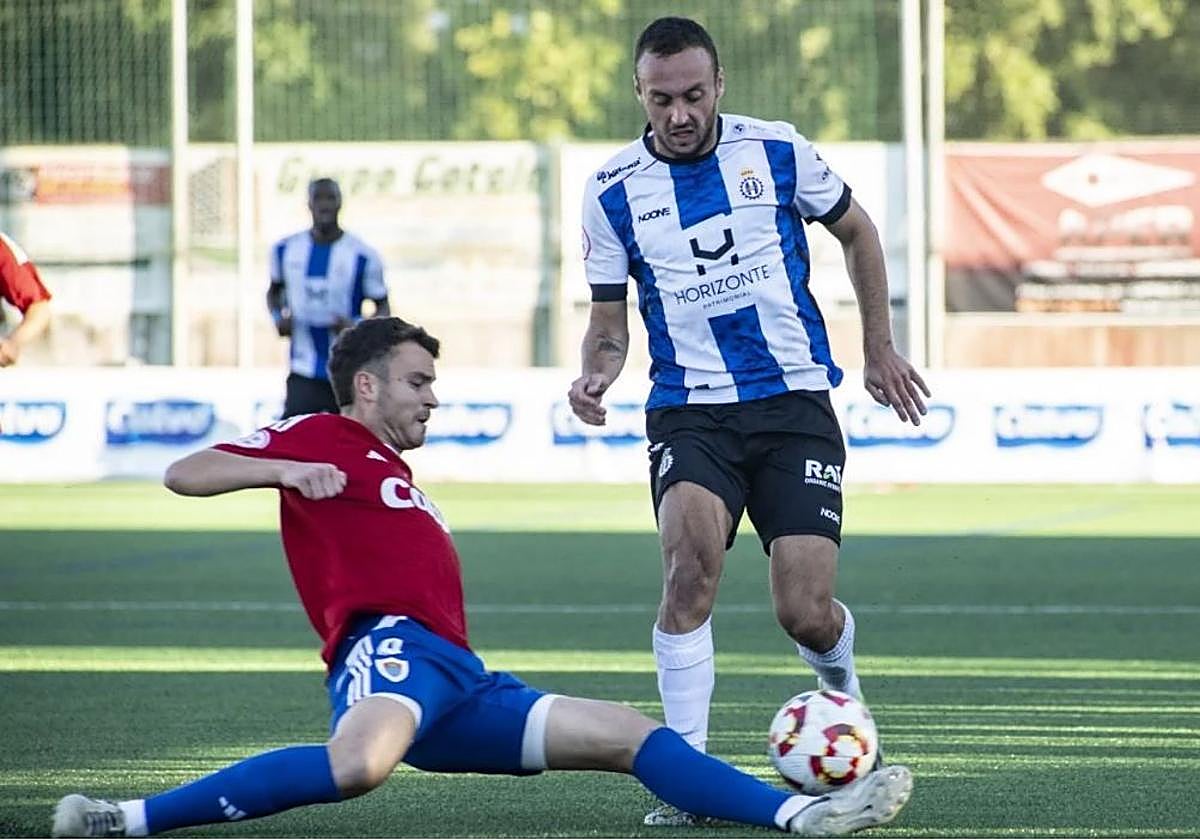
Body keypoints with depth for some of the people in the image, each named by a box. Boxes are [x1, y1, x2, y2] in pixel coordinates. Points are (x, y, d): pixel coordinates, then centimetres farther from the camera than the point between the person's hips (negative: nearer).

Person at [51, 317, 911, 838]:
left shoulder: (397, 479, 35)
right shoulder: (320, 438, 10)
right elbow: (184, 475, 1)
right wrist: (287, 472, -14)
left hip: (460, 684, 9)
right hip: (391, 647, -9)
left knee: (631, 733, 4)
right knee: (359, 763, -41)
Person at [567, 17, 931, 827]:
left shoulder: (778, 152, -1)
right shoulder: (613, 190, 0)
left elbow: (858, 233, 16)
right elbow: (609, 317, 9)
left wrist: (880, 348, 15)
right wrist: (597, 372, -12)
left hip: (796, 403, 0)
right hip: (691, 411, 0)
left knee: (807, 615, -9)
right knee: (691, 557, -30)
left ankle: (838, 668, 31)